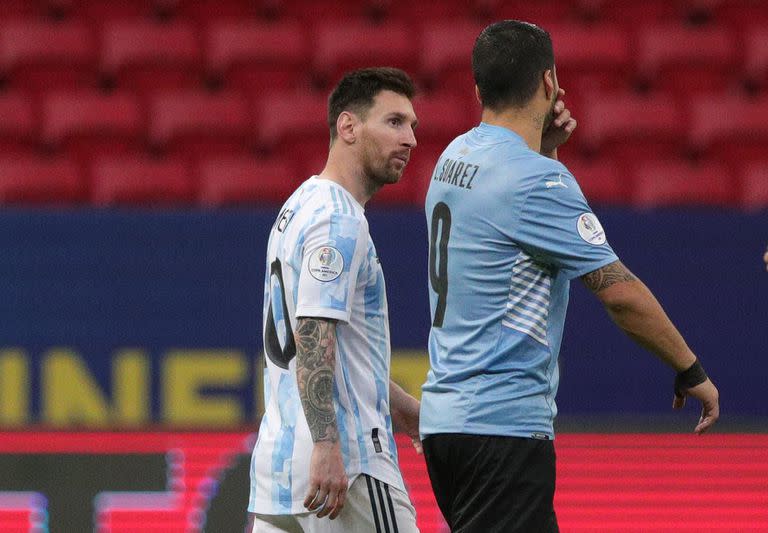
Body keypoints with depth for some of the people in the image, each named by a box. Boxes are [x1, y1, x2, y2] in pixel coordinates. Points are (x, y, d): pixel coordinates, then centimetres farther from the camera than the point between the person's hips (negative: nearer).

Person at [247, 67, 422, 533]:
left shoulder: (300, 207, 20)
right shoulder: (338, 219, -12)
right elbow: (313, 336, -22)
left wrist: (398, 403, 32)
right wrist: (326, 445, -29)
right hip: (346, 459, -10)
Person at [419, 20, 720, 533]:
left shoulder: (456, 157, 10)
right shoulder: (536, 178, -16)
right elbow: (620, 292, -17)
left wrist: (544, 147, 14)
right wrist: (691, 371, -7)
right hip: (504, 424, -9)